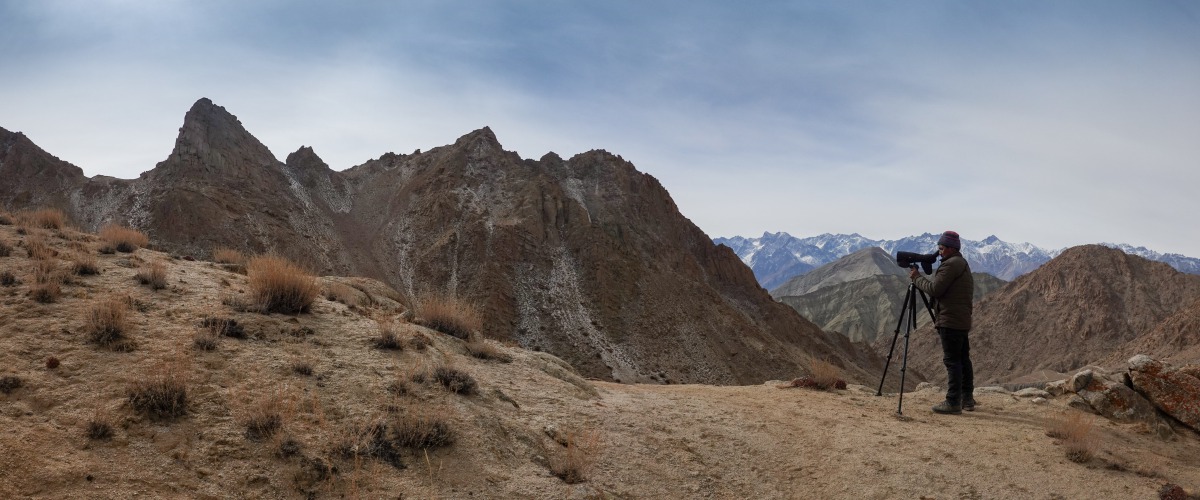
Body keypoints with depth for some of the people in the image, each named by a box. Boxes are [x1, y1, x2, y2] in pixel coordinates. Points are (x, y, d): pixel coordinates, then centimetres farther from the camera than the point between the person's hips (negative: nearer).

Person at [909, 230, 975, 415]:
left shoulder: (951, 264, -13)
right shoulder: (963, 263, 20)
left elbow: (934, 289, -16)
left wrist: (917, 278, -4)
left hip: (950, 321, -10)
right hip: (963, 321, 10)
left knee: (952, 361, -9)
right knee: (963, 359, 13)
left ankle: (953, 402, -8)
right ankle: (967, 399, 19)